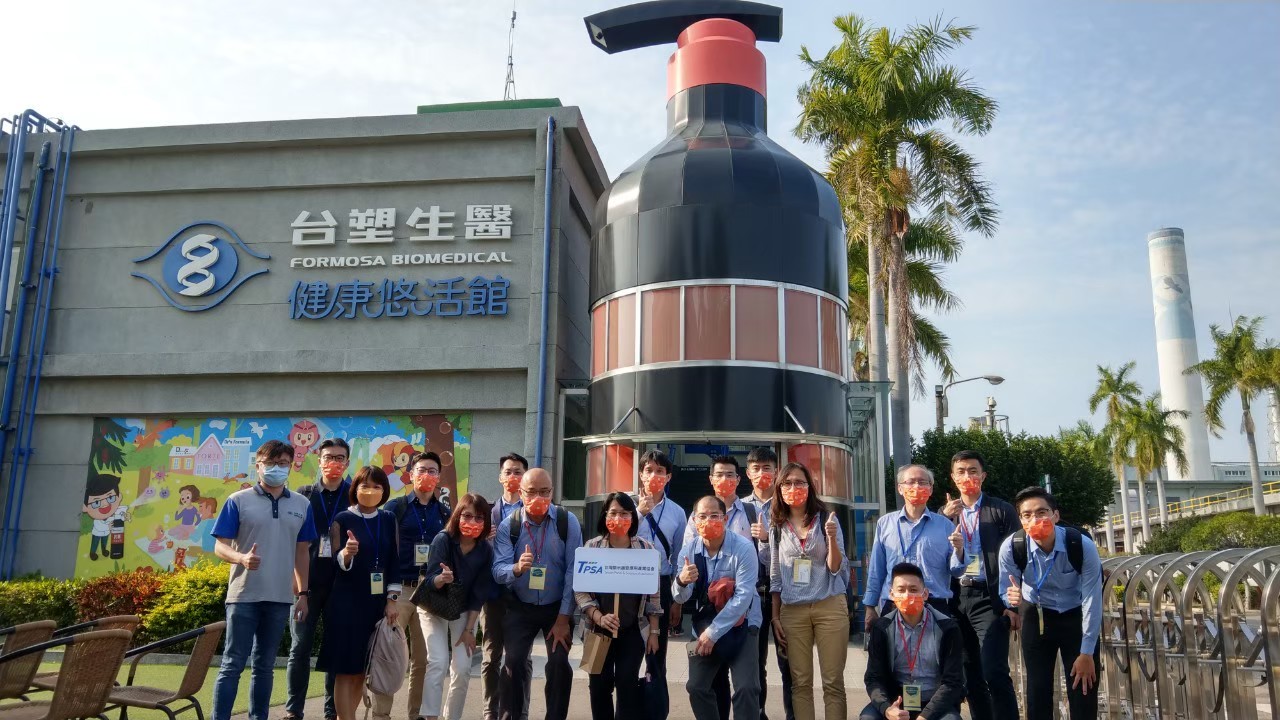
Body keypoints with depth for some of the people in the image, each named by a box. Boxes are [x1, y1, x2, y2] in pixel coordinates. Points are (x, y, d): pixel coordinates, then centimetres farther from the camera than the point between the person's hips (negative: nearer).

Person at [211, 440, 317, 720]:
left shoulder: (302, 505, 7)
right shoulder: (238, 501, -2)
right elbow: (220, 547, -5)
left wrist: (302, 593, 10)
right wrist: (242, 558, -26)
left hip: (280, 597, 3)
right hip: (244, 596, -3)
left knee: (265, 666, 12)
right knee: (232, 665, 0)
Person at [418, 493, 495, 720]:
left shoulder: (486, 550, -15)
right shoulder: (443, 540, -23)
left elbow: (479, 593, -10)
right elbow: (430, 581, -27)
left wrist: (469, 629, -9)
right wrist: (441, 578, -50)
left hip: (465, 611, 2)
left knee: (462, 668, -2)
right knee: (438, 662, -16)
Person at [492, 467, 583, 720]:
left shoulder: (568, 522, -13)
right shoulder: (508, 526, -10)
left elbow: (573, 570, -13)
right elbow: (498, 570, -18)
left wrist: (563, 618, -15)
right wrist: (518, 568, -42)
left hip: (557, 607, -1)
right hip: (520, 607, 1)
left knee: (559, 663, -10)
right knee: (513, 661, -9)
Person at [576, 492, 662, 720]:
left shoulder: (645, 548, -2)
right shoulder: (592, 547, -3)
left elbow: (653, 594, 1)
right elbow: (580, 590, -5)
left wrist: (654, 631, 0)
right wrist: (599, 617, -17)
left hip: (634, 630, -1)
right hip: (599, 629, 1)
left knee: (627, 684, -5)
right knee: (599, 684, 8)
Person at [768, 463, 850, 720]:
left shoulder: (826, 519, -1)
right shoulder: (777, 526, 5)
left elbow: (836, 568, -5)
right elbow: (774, 576, 10)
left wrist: (832, 538, -22)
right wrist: (775, 616, 7)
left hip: (829, 607, -2)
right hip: (792, 611, 2)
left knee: (833, 681, 1)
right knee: (800, 682, 7)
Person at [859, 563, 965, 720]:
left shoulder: (947, 627, -8)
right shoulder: (881, 628, -4)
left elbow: (952, 682, -10)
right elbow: (874, 678, -5)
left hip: (935, 704, -1)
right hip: (896, 703, 1)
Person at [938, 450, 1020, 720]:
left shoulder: (1001, 510, 2)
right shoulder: (946, 512, 14)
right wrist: (945, 517, -8)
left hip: (988, 599, -4)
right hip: (956, 599, 4)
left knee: (994, 673, -12)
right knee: (971, 675, 9)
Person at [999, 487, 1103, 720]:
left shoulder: (1083, 546, -27)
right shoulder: (1011, 547, -23)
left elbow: (1092, 600, -20)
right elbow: (1005, 592, -8)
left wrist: (1087, 652, -16)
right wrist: (1012, 598, -34)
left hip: (1077, 616, -1)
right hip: (1036, 616, 1)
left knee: (1083, 690, -2)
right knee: (1038, 690, -1)